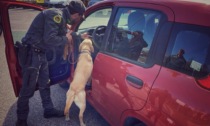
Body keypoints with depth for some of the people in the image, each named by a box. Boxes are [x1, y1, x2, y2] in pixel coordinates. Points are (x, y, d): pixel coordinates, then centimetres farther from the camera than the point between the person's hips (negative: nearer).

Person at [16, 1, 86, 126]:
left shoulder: (62, 16, 7)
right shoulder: (56, 15, -21)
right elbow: (49, 39, -28)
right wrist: (66, 39, -14)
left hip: (41, 53, 9)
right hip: (31, 53, -9)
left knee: (45, 84, 18)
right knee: (28, 88, 0)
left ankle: (49, 110, 33)